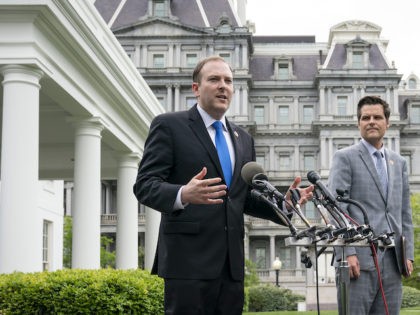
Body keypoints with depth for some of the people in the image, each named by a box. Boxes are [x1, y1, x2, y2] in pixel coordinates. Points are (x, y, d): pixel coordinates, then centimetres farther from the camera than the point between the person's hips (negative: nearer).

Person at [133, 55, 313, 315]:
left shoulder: (243, 139, 20)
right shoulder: (169, 126, 1)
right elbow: (145, 185, -7)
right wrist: (182, 195, -28)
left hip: (231, 264, 6)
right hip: (189, 261, -6)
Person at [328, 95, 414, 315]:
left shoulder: (399, 162, 19)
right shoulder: (345, 157, 2)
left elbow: (404, 213, 19)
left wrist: (408, 254, 10)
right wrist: (347, 253, -15)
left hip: (391, 259, 5)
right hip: (359, 257, -5)